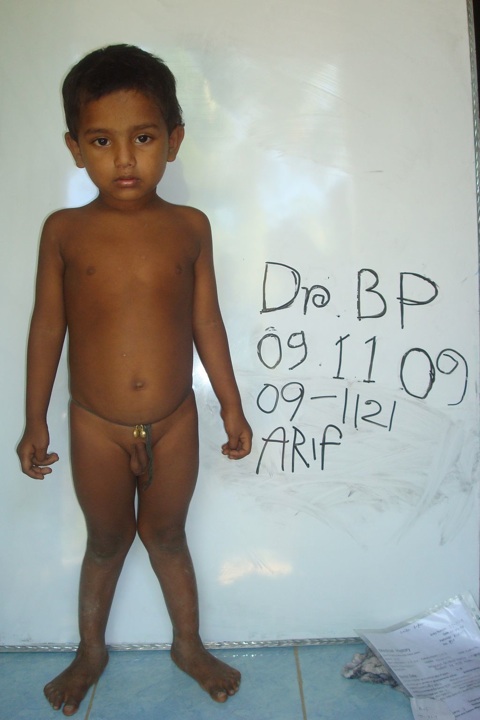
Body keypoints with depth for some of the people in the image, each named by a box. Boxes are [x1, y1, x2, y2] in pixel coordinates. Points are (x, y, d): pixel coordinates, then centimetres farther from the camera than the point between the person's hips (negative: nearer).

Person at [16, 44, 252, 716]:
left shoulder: (190, 227, -5)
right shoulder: (64, 231, -8)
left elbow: (206, 321, 1)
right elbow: (47, 327, -2)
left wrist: (232, 405, 5)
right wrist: (35, 422, 2)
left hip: (175, 423, 1)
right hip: (95, 427, 0)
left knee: (167, 536, 20)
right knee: (106, 542, 19)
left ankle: (189, 645, 44)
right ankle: (91, 653, 46)